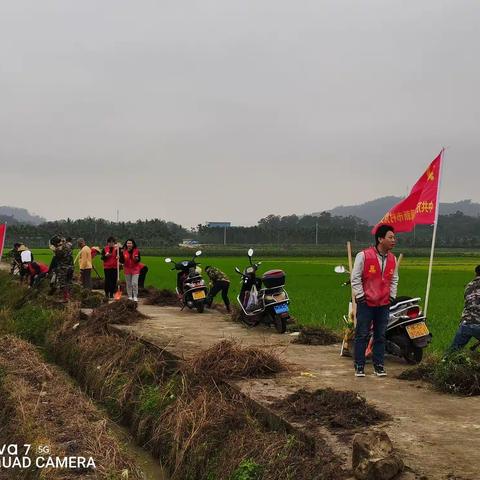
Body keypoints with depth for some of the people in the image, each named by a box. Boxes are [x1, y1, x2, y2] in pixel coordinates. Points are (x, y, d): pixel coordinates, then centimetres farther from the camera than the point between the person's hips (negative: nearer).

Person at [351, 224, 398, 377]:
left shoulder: (393, 259, 7)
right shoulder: (364, 256, -11)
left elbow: (394, 279, 20)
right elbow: (355, 278, -7)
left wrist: (392, 296, 11)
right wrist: (360, 296, -9)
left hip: (384, 304, 5)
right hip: (366, 303, -5)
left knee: (380, 336, 9)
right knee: (362, 336, 1)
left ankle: (379, 365, 18)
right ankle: (359, 366, 9)